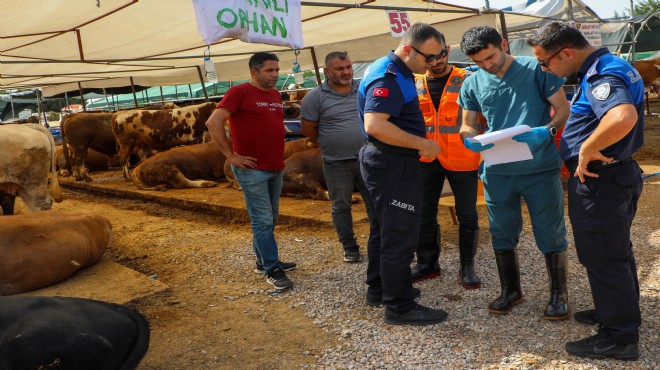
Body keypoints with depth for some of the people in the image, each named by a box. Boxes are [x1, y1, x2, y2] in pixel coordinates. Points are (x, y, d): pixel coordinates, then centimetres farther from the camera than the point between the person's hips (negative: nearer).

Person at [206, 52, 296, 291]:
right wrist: (231, 155, -16)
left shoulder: (275, 95, 13)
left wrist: (279, 158, 14)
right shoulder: (240, 92, -10)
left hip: (276, 167, 8)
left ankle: (264, 261, 29)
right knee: (262, 220, -3)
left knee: (270, 219, 15)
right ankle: (272, 270, 4)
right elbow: (213, 123, -17)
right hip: (252, 169, -8)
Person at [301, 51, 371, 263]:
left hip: (366, 158, 2)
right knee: (341, 207, 9)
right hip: (336, 164, -2)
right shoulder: (315, 97, -6)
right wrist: (330, 146, 5)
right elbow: (309, 130, -2)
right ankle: (350, 249, 23)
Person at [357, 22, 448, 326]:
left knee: (383, 229, 19)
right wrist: (423, 144, -25)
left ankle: (378, 289, 32)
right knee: (400, 235, -4)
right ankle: (400, 306, 5)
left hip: (384, 162, 11)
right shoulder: (388, 78, -21)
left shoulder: (395, 71, 12)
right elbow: (375, 125, -33)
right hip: (393, 164, -11)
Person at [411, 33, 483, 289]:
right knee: (424, 215, 10)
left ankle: (467, 267, 20)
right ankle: (427, 263, 26)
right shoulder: (415, 85, 7)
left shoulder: (466, 80, -2)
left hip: (461, 159, -3)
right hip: (426, 160, 3)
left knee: (467, 215, 5)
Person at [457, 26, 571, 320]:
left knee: (551, 235, 4)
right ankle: (511, 291, 33)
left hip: (540, 168, -3)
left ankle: (559, 295, 23)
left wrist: (547, 130, -25)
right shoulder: (472, 83, 5)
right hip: (497, 172, 4)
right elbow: (467, 125, 9)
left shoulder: (536, 70, -5)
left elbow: (563, 108, -4)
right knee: (502, 235, 15)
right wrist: (471, 139, -15)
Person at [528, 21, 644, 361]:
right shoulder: (612, 65, 10)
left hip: (598, 180, -10)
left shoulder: (600, 75, -24)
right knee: (617, 251, 22)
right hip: (619, 172, 10)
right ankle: (622, 310, 39)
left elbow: (623, 117, -43)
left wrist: (587, 149, -30)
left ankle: (619, 336, 15)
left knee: (602, 258, 2)